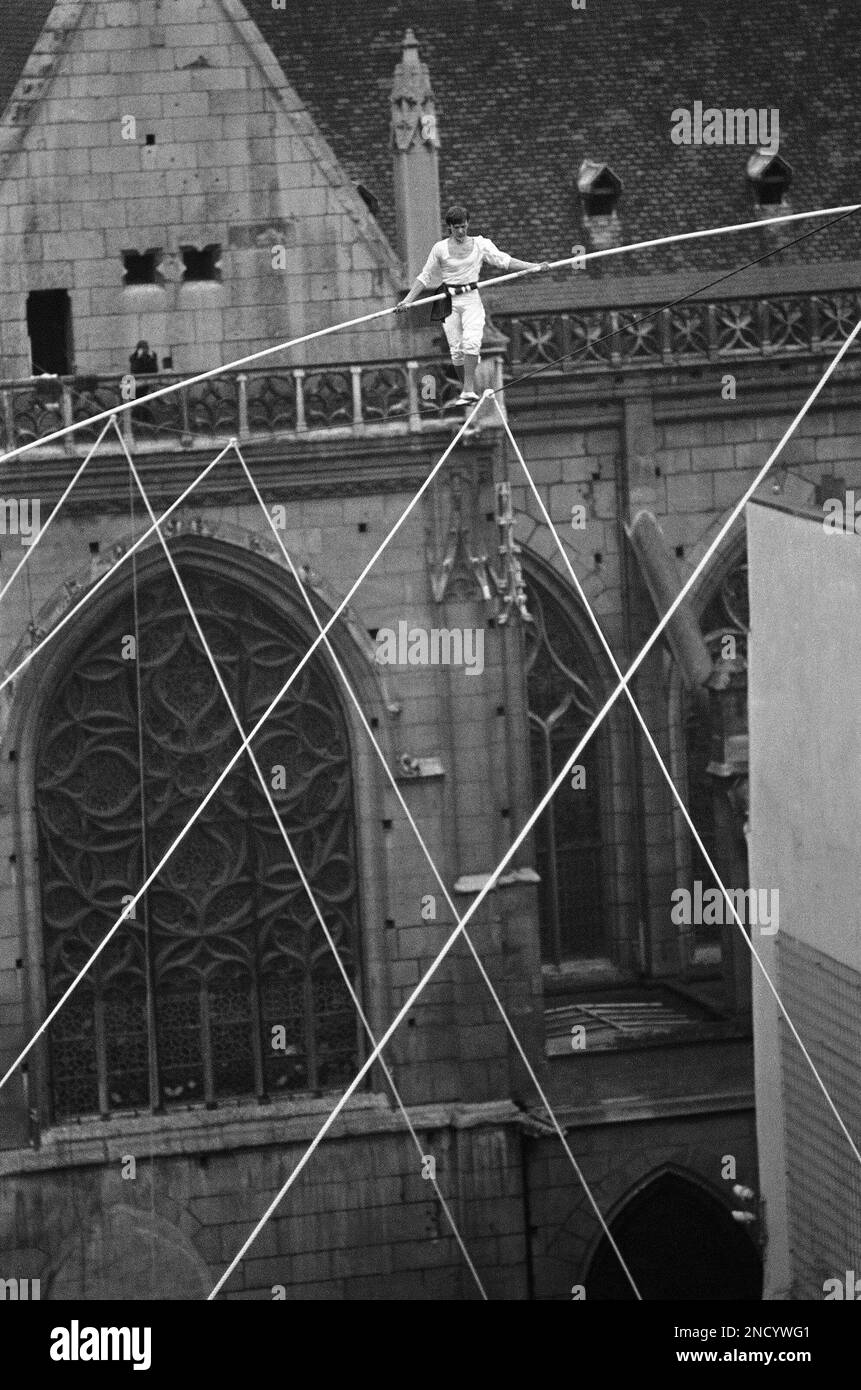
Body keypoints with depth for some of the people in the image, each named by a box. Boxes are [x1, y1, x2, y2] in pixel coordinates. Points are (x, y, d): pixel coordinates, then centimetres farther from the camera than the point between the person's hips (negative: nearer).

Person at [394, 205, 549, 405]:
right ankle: (470, 390, 7)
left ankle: (468, 389, -25)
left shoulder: (480, 244, 6)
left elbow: (505, 261, 7)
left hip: (472, 299, -1)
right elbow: (425, 277, 11)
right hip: (450, 301, 1)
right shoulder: (440, 248, 5)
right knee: (456, 350, -5)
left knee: (471, 341, -22)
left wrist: (534, 267, 0)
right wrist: (407, 300, 6)